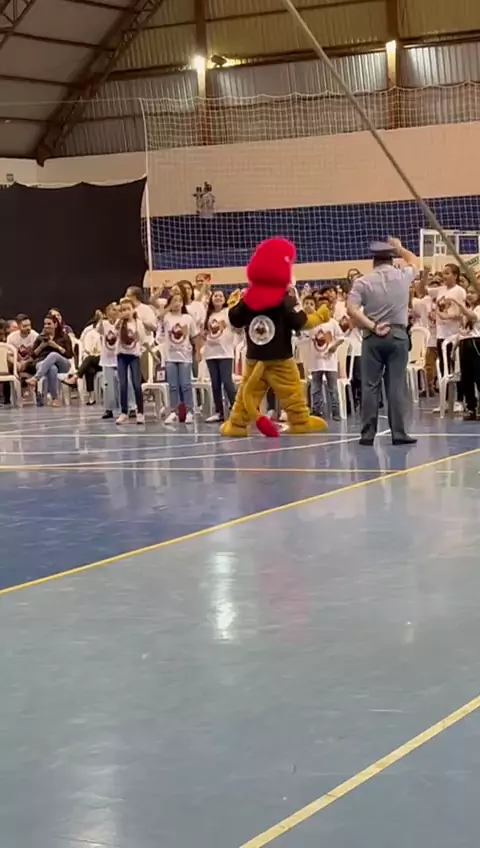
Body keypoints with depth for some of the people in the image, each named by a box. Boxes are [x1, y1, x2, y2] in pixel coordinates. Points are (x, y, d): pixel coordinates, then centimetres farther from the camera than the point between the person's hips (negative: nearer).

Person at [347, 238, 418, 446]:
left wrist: (372, 326, -9)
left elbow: (351, 310, -15)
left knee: (370, 385, 2)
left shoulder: (362, 282, -4)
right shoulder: (403, 277, 2)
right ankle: (398, 433, 1)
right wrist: (399, 248, 40)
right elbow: (414, 261, 25)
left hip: (372, 338, -1)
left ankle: (368, 433, 2)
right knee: (396, 385, 2)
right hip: (398, 335, 1)